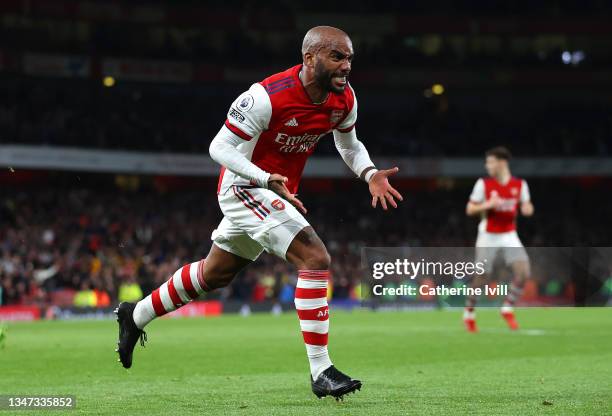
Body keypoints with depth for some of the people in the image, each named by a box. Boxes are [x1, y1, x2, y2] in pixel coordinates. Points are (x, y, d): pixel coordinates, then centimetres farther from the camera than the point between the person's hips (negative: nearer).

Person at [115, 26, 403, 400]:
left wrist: (370, 174, -8)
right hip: (246, 186, -8)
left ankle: (136, 315, 43)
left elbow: (349, 144, 13)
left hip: (278, 192, 8)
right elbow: (219, 148, -22)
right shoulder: (268, 96, -28)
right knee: (316, 259, -23)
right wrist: (268, 180, -36)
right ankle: (321, 372, -18)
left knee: (214, 274, 23)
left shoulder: (344, 99, -7)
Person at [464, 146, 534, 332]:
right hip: (488, 236, -2)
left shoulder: (520, 185, 0)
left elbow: (526, 208, 9)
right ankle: (469, 313, 22)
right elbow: (470, 210, -4)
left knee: (523, 272, -16)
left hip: (509, 236, 2)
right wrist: (488, 204, -21)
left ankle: (507, 309, 3)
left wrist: (527, 209, -15)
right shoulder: (483, 184, -5)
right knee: (481, 277, 0)